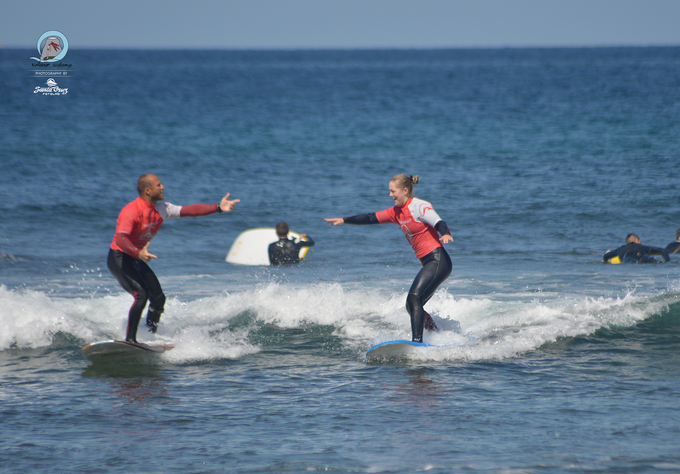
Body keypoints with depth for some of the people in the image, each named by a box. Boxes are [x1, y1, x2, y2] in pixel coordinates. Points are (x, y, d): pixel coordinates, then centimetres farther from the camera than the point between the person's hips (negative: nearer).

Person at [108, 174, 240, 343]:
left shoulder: (161, 209, 1)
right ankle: (130, 340, -24)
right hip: (119, 258, -9)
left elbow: (188, 210, 2)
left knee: (158, 299, 1)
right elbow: (120, 238, -36)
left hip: (136, 259, 9)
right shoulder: (132, 211, -24)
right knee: (141, 295, -25)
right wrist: (138, 253, -53)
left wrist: (218, 208, -6)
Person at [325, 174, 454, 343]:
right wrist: (344, 220, 20)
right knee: (412, 306, 8)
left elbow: (439, 223, -23)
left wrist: (446, 234, -45)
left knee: (414, 298, -22)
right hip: (428, 264, 10)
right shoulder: (397, 212, 15)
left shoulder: (419, 206, -11)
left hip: (438, 261, -10)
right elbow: (371, 218, 20)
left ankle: (417, 341, -29)